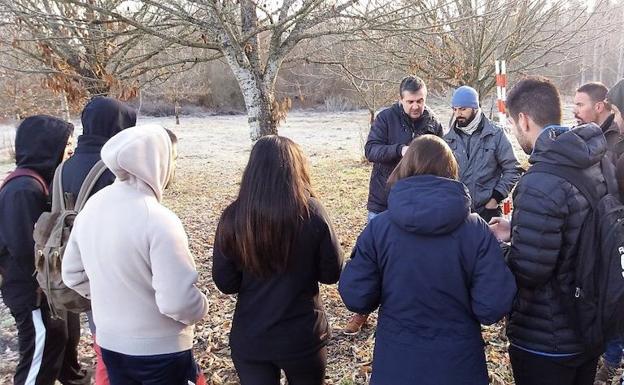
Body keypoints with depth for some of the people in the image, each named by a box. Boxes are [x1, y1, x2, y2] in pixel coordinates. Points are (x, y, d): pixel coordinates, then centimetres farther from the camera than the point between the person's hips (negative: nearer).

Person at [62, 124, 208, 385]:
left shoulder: (92, 206, -4)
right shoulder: (158, 220, -26)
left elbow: (72, 274, 7)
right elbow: (177, 302, -29)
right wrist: (201, 308, -9)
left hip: (110, 342, 7)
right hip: (160, 350, -6)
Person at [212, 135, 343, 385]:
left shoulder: (233, 217, -12)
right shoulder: (311, 212, -16)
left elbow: (225, 282, -4)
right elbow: (332, 274, -6)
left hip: (249, 337, 1)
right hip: (303, 335, 0)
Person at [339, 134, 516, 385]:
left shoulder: (379, 227, -14)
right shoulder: (475, 229, -15)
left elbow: (355, 298, -12)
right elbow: (494, 307, -17)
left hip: (396, 364, 0)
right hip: (458, 364, 0)